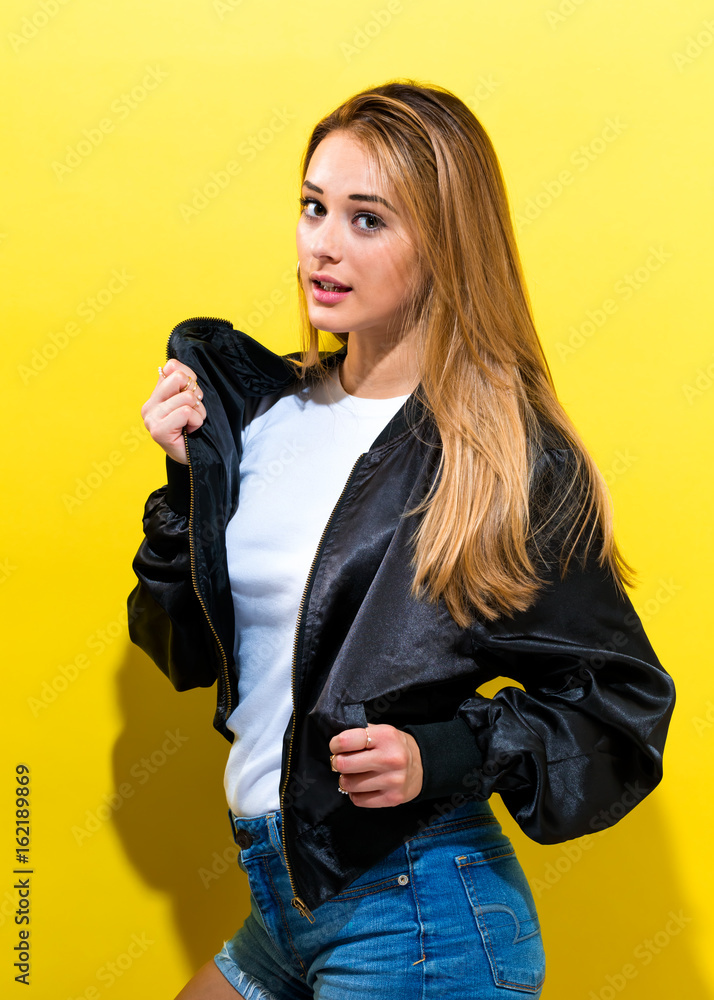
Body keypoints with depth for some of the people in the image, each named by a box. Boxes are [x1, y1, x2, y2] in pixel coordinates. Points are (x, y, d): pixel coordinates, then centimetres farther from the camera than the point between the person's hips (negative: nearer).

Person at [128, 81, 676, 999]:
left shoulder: (511, 460, -14)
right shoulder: (259, 409, 3)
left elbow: (620, 710, -8)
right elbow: (190, 653, 8)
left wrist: (443, 758, -22)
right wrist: (191, 478, -5)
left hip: (415, 910, -6)